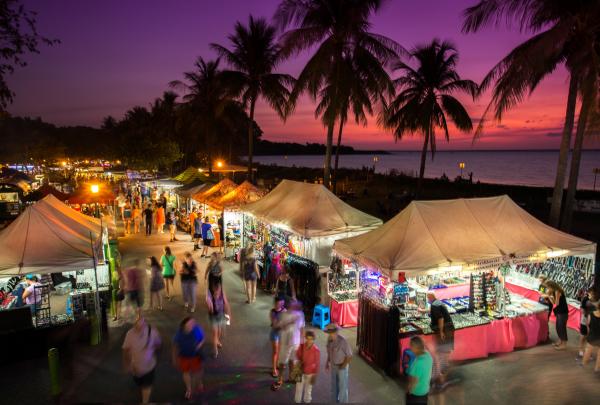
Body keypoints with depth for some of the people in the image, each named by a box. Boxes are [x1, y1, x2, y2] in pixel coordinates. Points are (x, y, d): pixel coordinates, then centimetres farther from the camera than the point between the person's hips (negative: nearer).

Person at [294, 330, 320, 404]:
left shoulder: (316, 350, -24)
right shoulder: (302, 346, -15)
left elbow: (317, 364, -15)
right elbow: (298, 355, 5)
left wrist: (315, 376, -11)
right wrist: (300, 361, -13)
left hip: (310, 373, -3)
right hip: (301, 371, 3)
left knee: (308, 390, 15)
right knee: (298, 388, 18)